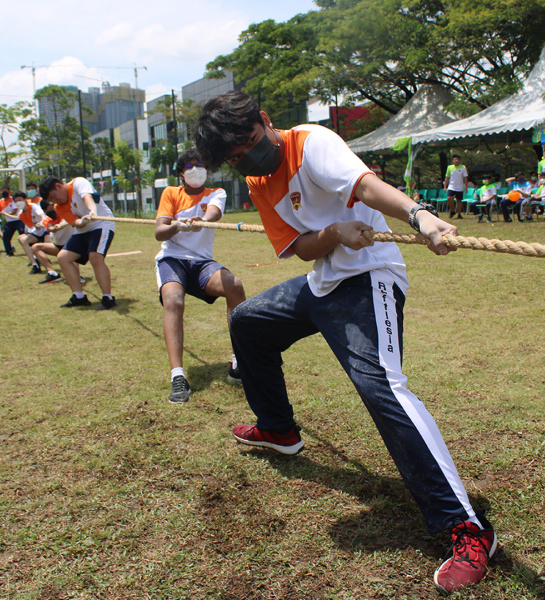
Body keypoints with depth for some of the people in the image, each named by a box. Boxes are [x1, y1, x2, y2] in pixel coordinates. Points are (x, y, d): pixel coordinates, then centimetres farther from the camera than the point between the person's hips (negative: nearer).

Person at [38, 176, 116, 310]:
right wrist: (81, 221, -35)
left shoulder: (78, 183, -12)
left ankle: (108, 299, -22)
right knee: (63, 257, 0)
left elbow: (87, 196, -34)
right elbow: (75, 222, -10)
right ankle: (79, 297, 4)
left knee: (95, 256, -28)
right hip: (83, 231, 8)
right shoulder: (59, 207, 4)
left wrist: (93, 211, -55)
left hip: (102, 224, -8)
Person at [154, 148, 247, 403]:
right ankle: (177, 376, -39)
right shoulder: (171, 193, 8)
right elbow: (159, 233, -5)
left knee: (235, 286, -28)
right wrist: (177, 226, -30)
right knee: (173, 299, -32)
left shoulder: (216, 193, 9)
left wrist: (203, 220, -43)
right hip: (171, 258, -1)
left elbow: (213, 212, -18)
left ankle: (239, 363, -17)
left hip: (202, 261, 1)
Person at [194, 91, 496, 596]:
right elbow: (304, 249, -1)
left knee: (379, 384, -29)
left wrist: (418, 214, -53)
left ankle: (467, 528, -24)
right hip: (320, 283, 9)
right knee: (246, 321, 24)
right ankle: (278, 429, 41)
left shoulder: (311, 142, -14)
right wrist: (334, 233, -24)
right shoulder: (258, 183, 8)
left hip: (365, 278, -9)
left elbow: (363, 184, -33)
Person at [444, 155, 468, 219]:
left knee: (459, 200, 4)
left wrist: (466, 187, -3)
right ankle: (452, 211, 3)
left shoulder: (463, 168, 0)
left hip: (460, 188, 0)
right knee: (449, 198, -18)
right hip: (451, 187, 0)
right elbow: (447, 178, 9)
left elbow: (465, 178, 2)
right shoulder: (449, 167, 4)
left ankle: (459, 214, 14)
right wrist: (445, 187, 4)